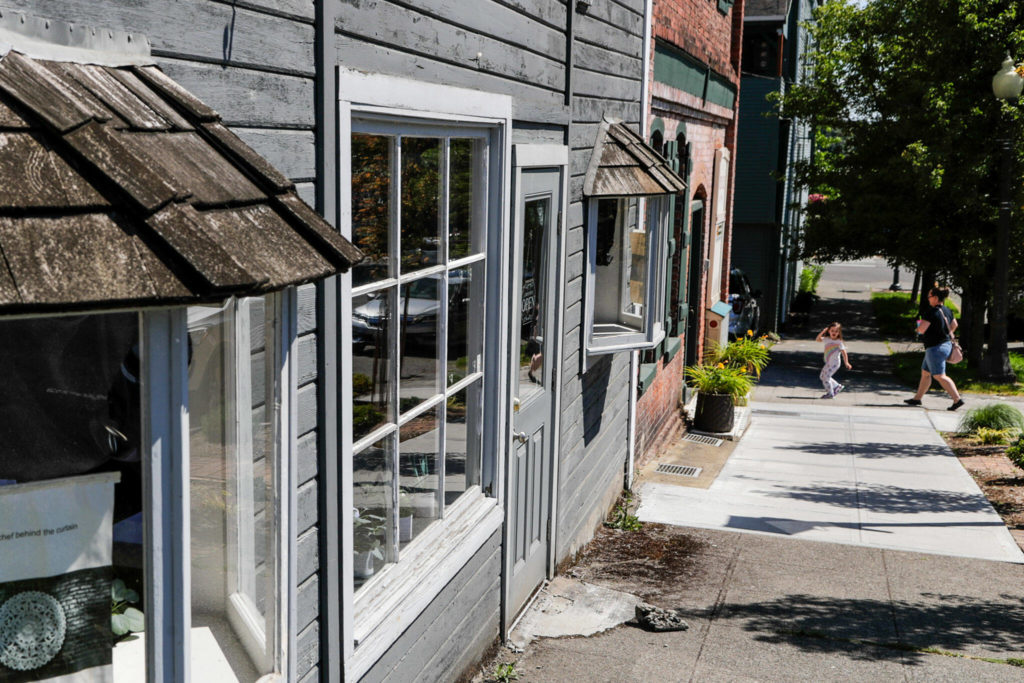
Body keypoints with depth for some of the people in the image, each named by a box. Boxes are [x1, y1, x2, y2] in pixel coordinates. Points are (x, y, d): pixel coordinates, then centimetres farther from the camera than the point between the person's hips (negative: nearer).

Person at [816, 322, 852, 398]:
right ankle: (837, 386, 29)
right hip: (828, 363, 8)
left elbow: (843, 352, -18)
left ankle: (830, 394, 8)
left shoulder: (839, 342, -14)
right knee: (822, 376, 17)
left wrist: (846, 363, -28)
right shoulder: (827, 339, 3)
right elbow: (818, 339, 2)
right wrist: (822, 332, -12)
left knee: (826, 377, -8)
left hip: (834, 363, -8)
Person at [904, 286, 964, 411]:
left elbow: (921, 329, -23)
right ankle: (917, 398, 26)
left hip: (935, 348, -10)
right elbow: (954, 325, 22)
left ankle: (957, 399, -11)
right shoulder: (947, 311, 8)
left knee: (939, 376, -7)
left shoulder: (931, 312, -20)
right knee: (925, 373, 17)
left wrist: (919, 327, -1)